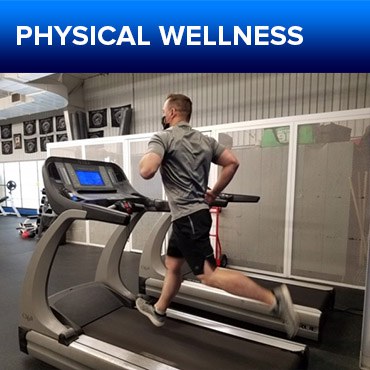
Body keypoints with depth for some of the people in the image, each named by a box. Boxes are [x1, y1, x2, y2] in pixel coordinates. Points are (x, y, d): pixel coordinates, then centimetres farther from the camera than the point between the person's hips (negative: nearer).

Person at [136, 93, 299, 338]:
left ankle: (273, 298, -8)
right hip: (196, 213, 9)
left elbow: (146, 171, -23)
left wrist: (147, 156, 0)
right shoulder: (205, 140, 13)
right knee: (172, 265, 21)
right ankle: (158, 311, 38)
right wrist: (214, 194, 13)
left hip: (187, 217, -9)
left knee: (209, 275, -8)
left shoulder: (163, 137, -8)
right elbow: (232, 162, 9)